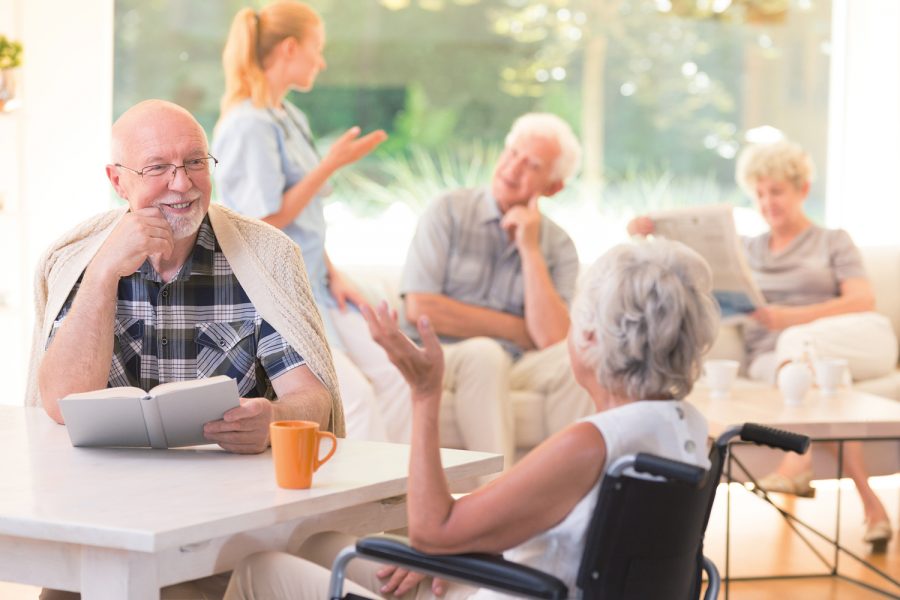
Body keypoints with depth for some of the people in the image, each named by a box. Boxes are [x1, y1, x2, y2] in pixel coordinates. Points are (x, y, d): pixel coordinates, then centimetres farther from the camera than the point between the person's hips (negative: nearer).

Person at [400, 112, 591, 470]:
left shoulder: (558, 247, 6)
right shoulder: (450, 212, 1)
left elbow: (552, 339, -9)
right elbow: (420, 308, -10)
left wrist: (530, 250, -9)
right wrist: (516, 330, -6)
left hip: (514, 365, 3)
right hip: (440, 357, -3)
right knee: (484, 353, -34)